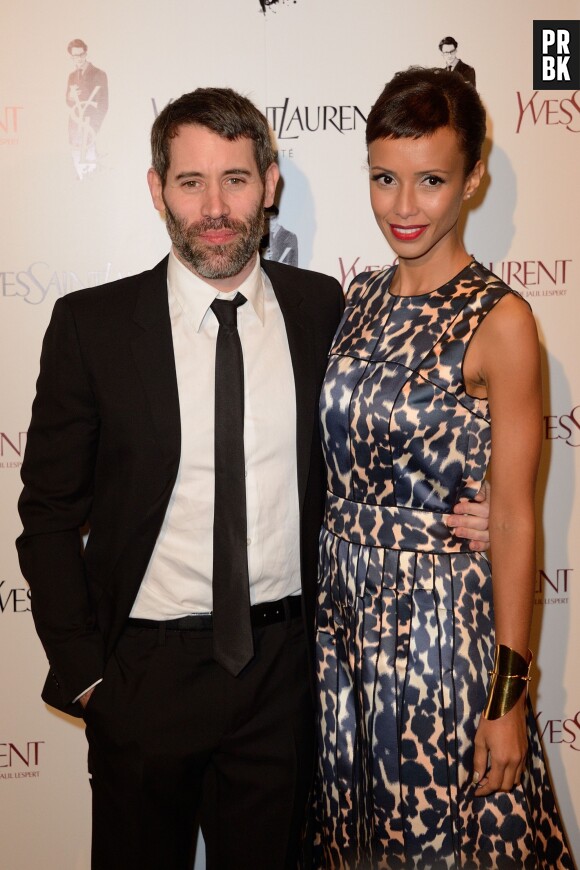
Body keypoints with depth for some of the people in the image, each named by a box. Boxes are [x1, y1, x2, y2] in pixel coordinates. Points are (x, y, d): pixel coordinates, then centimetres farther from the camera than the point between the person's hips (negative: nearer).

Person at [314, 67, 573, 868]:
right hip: (342, 606, 5)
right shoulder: (362, 299, 4)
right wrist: (332, 587, 6)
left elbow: (514, 519, -13)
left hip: (440, 617, -5)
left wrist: (508, 693, -12)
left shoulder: (499, 320, -14)